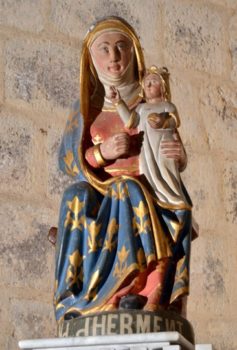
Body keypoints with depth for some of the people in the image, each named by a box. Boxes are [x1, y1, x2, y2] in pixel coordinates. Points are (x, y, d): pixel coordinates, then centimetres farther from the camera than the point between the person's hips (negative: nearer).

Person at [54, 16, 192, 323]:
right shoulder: (84, 108, 16)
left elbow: (171, 160, 14)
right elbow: (66, 160, 10)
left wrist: (180, 156, -13)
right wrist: (102, 153, -11)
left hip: (148, 192, -1)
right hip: (97, 194, 1)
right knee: (78, 197, -34)